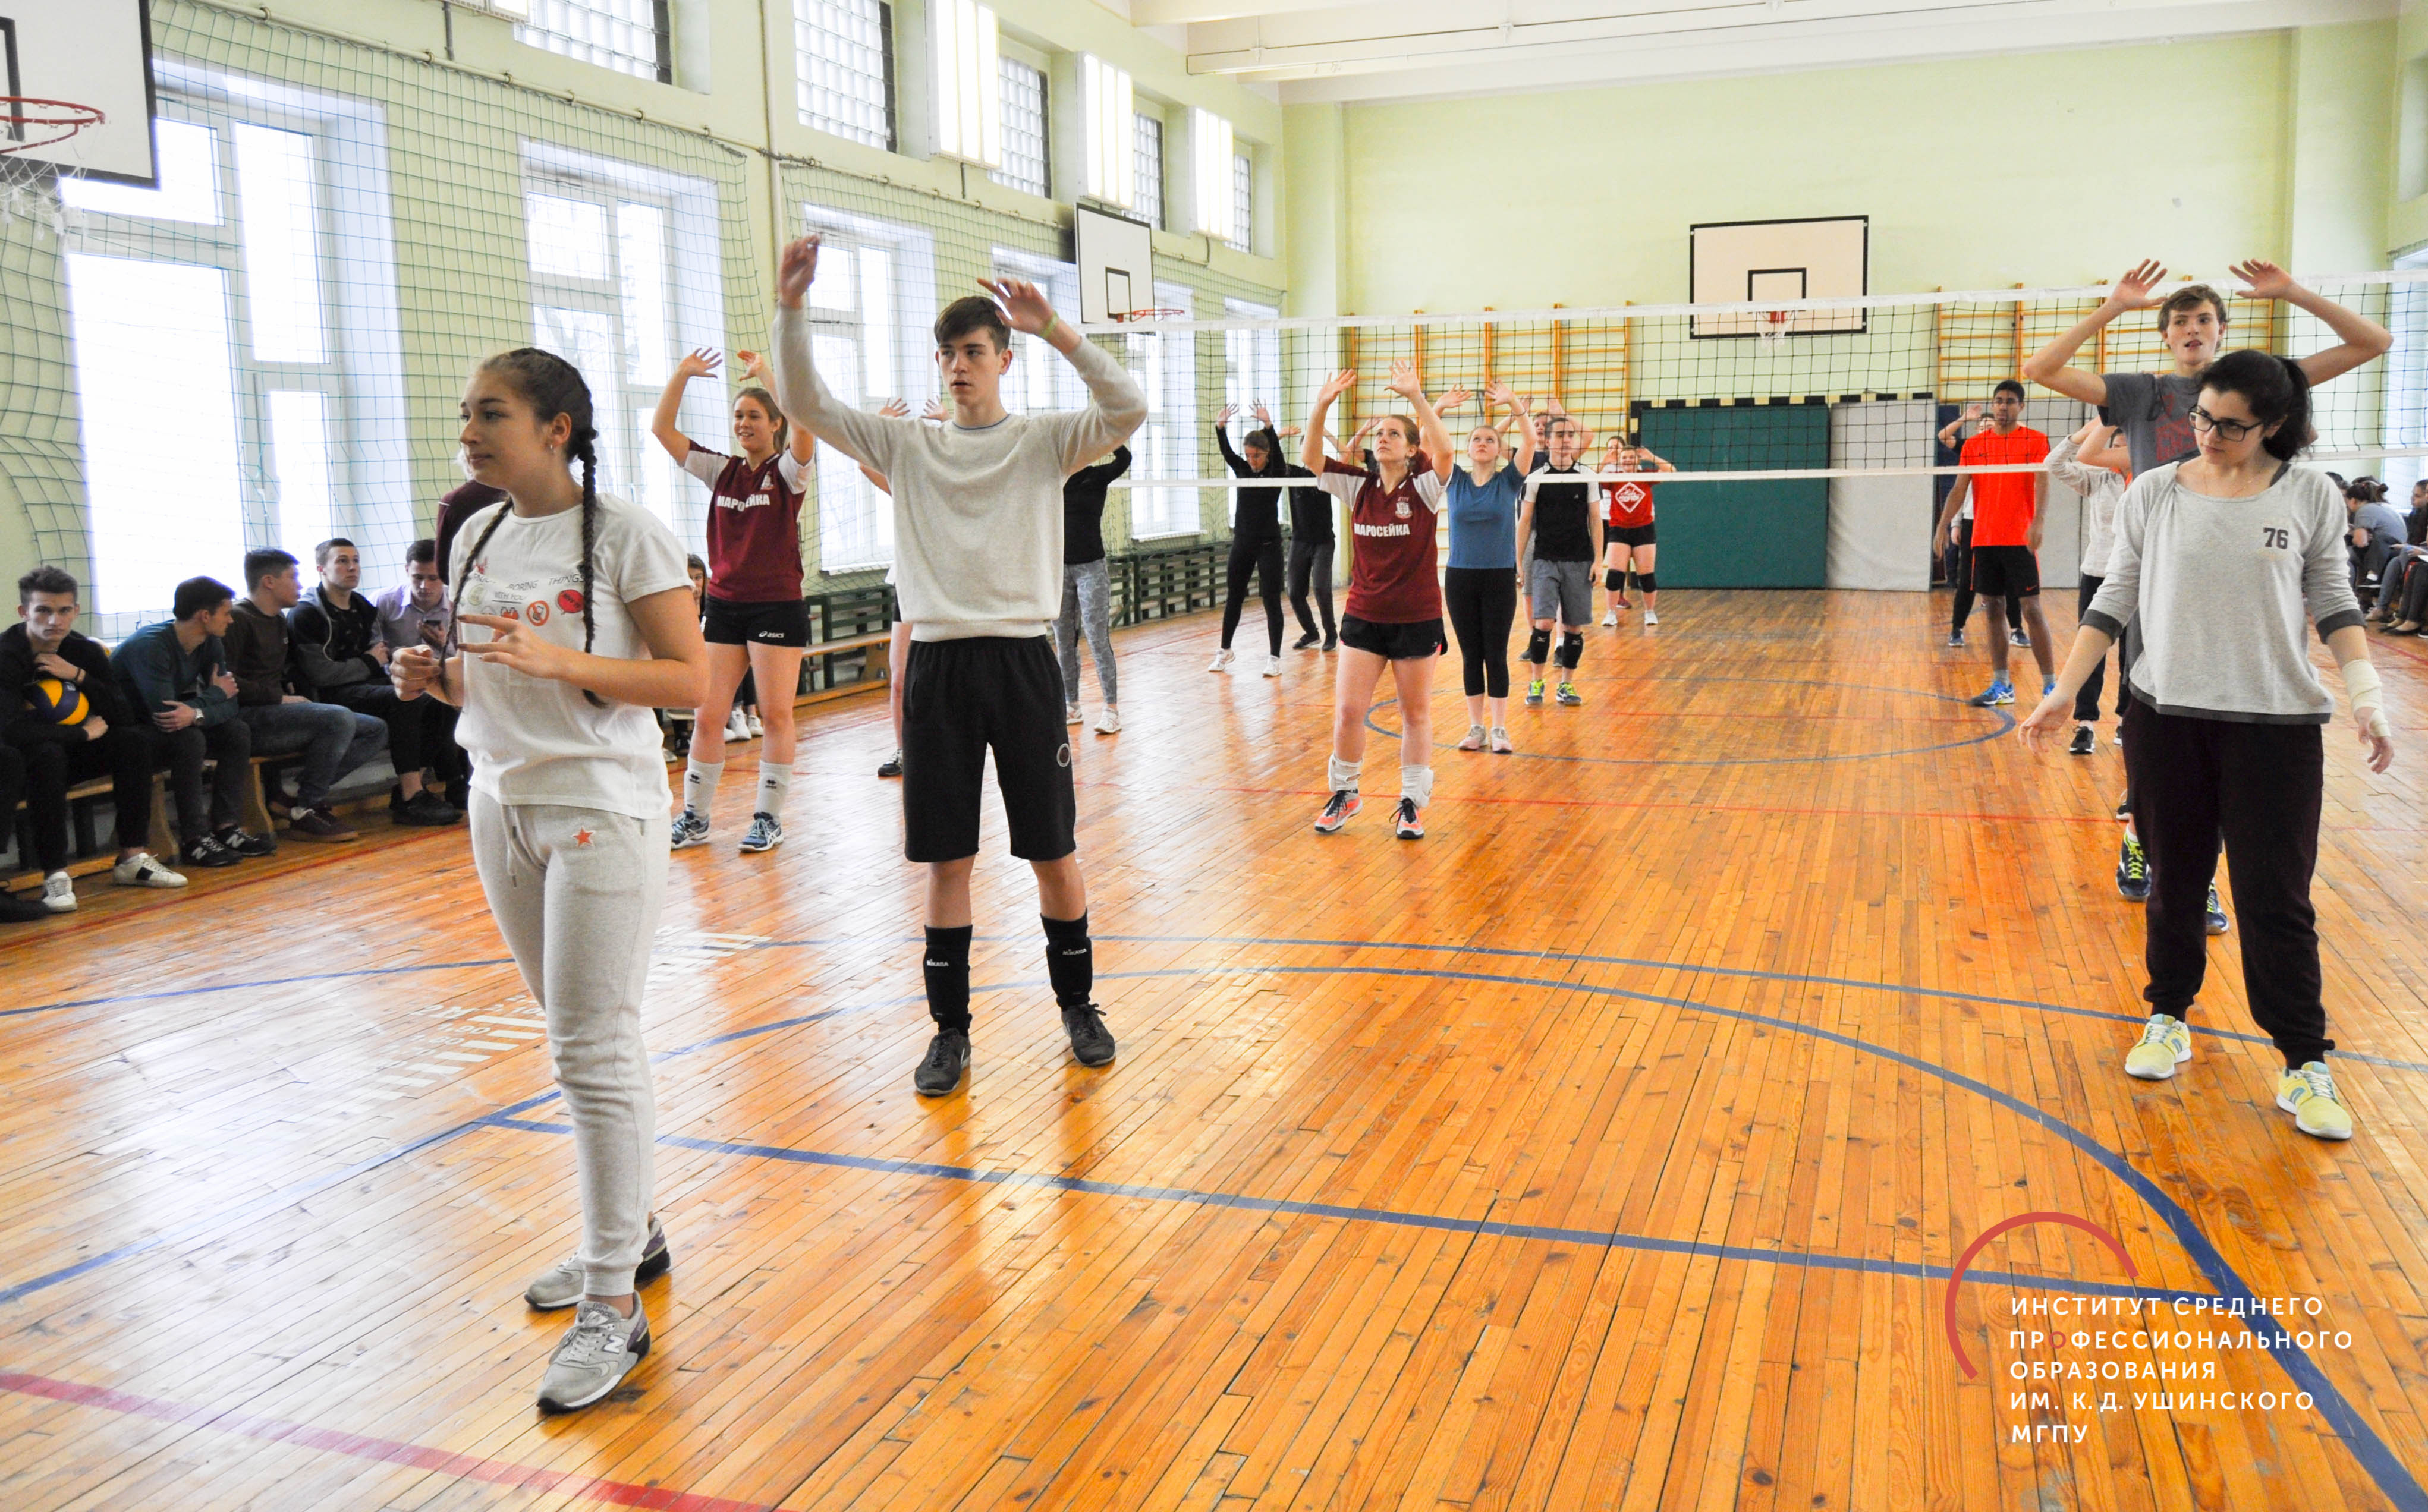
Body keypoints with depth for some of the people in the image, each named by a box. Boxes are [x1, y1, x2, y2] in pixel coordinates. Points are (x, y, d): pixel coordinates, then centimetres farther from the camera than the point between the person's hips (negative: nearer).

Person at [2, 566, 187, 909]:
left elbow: (125, 717, -6)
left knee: (134, 742, -16)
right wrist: (84, 732, -22)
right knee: (49, 754, -37)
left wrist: (78, 675, -17)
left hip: (68, 753, 6)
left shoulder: (86, 652, -1)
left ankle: (133, 859, -16)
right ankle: (55, 876, -35)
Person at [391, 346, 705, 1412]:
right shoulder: (477, 540, 10)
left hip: (601, 811, -7)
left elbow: (692, 681, -14)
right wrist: (433, 677, -3)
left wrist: (556, 659, -24)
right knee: (579, 1038, 16)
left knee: (593, 1052, -8)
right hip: (501, 805, 7)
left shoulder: (624, 535, -11)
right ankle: (630, 1232, 31)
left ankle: (614, 1304, 0)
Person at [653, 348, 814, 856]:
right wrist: (682, 375, 1)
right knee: (708, 717, 2)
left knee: (776, 715, -1)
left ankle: (769, 818, 8)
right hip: (724, 604, 4)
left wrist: (766, 374, -21)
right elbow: (662, 430, 9)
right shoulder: (722, 471, 12)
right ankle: (694, 817, 9)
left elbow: (805, 426, -22)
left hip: (778, 605, -4)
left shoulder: (786, 471, -1)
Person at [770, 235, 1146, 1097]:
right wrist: (791, 308, -11)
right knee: (946, 859, 5)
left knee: (1053, 854, 5)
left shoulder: (1043, 443, 4)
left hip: (1022, 661, -2)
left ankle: (1077, 1006, 24)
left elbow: (1128, 412, -13)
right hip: (936, 664, 2)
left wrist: (1053, 329, -20)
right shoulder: (907, 447, 11)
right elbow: (804, 404, 3)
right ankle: (951, 1031, 16)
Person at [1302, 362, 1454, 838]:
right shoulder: (1359, 486, 3)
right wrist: (1322, 405, -19)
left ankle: (1412, 803, 19)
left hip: (1417, 619, -3)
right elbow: (1309, 458, -7)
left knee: (1416, 713, 8)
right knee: (1348, 710, -1)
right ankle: (1344, 794, 18)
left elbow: (1444, 450, -27)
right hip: (1363, 616, 3)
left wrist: (1416, 396, -33)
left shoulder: (1424, 486, -6)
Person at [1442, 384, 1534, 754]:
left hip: (1500, 578, -1)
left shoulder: (1509, 480, 1)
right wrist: (1438, 409, -16)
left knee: (1496, 655, 0)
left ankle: (1499, 728, 7)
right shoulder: (1454, 480, 5)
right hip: (1460, 577, 2)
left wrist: (1513, 403, -23)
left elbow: (1530, 441, -12)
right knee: (1471, 655, 6)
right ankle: (1476, 727, 14)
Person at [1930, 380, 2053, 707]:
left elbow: (2042, 485, -12)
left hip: (2021, 540, -4)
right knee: (1993, 609, 7)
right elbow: (1959, 489, 7)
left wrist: (2039, 521, -29)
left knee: (2031, 609, -6)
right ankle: (2001, 686, 15)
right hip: (1983, 540, 4)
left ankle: (2050, 685, 0)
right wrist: (1943, 525, -7)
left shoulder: (2036, 441, 0)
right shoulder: (1974, 445, 10)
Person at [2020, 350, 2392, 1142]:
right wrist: (2063, 691, -2)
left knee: (2276, 897, -1)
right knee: (2174, 882, 11)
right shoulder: (2154, 493, 1)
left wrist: (2366, 697, -6)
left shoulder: (2311, 496, -1)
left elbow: (2335, 604, 6)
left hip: (2275, 723, -1)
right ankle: (2170, 1017, 30)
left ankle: (2305, 1065, 11)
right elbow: (2114, 601, 5)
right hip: (2166, 717, 1)